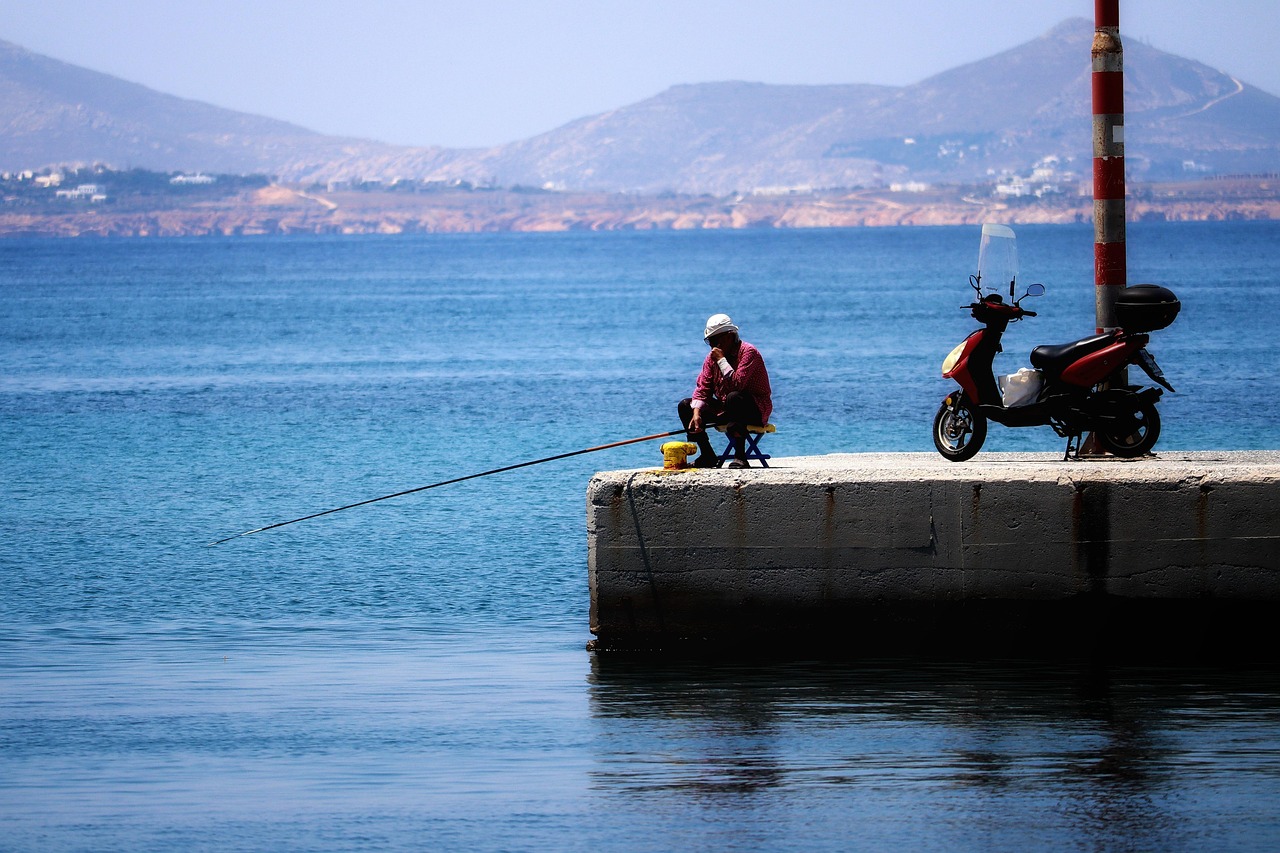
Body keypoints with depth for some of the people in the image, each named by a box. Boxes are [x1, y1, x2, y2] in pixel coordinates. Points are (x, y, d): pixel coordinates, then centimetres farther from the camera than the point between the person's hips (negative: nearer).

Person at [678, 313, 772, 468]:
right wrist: (696, 413, -16)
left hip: (756, 412, -8)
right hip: (725, 409, 8)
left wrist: (721, 360, -24)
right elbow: (702, 387, 0)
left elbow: (737, 383, -30)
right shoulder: (712, 356, 5)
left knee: (734, 398, -40)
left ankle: (740, 455, -37)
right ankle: (708, 456, -1)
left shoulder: (748, 352, -17)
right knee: (685, 406, -2)